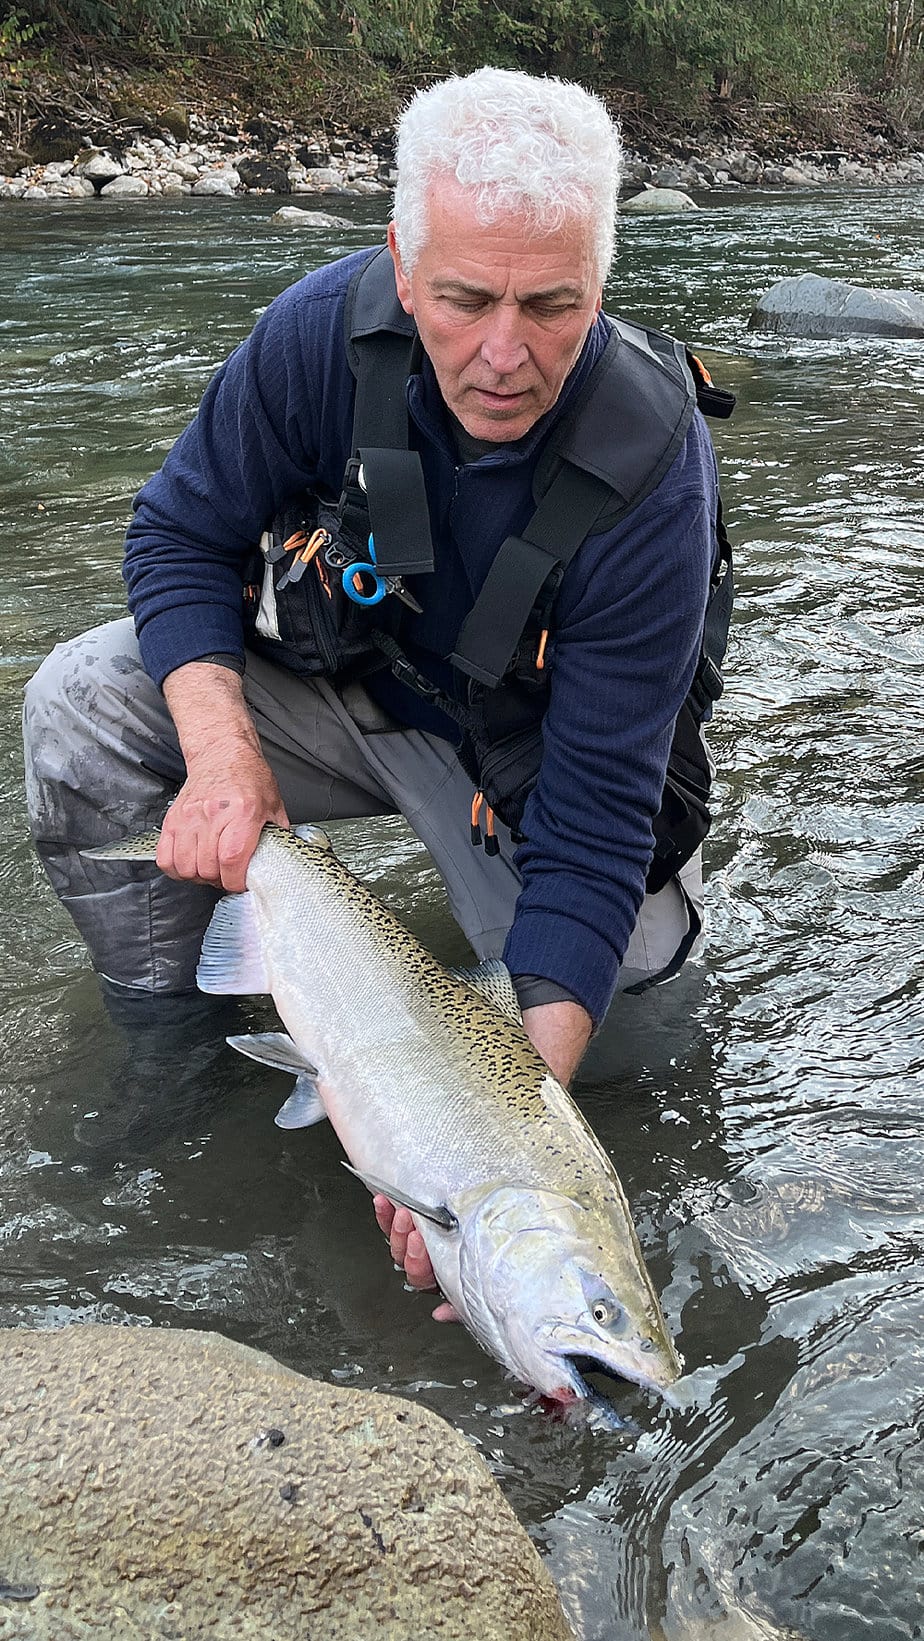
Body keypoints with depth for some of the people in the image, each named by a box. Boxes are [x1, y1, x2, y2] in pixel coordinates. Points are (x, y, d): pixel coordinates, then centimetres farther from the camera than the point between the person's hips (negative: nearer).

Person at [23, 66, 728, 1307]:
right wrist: (221, 748, -31)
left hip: (522, 756, -1)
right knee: (83, 702, -19)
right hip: (345, 683, 2)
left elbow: (593, 816, -34)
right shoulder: (329, 330, -25)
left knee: (625, 944, -22)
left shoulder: (653, 480, -33)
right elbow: (182, 533, -11)